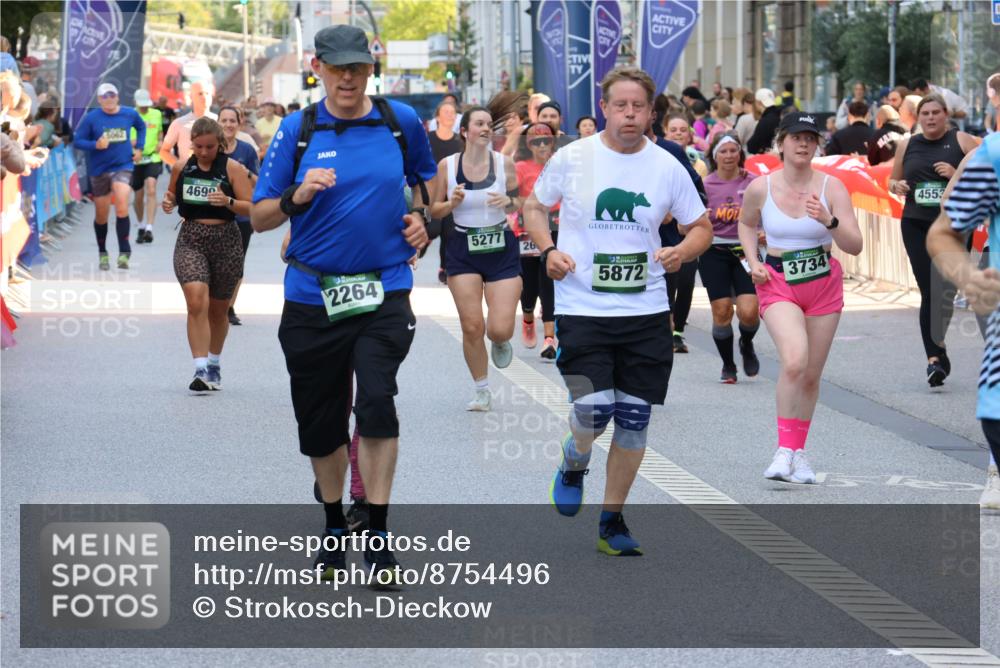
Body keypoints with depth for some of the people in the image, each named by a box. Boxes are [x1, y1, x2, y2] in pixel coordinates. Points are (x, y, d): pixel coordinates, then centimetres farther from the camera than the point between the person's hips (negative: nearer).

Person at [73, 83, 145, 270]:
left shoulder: (129, 114, 0)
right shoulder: (91, 118, -7)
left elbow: (141, 127, 22)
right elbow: (77, 141, -5)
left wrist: (139, 147, 11)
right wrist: (95, 145, -21)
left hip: (123, 166, 0)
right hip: (99, 169, 0)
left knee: (122, 208, -21)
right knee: (101, 215, 9)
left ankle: (124, 253, -15)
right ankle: (102, 253, 30)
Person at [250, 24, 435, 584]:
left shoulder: (402, 121, 3)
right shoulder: (297, 130, -1)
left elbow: (428, 177, 24)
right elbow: (259, 218, 0)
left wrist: (423, 217, 5)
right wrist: (297, 197, -18)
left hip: (384, 291, -1)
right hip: (313, 295, 1)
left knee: (377, 401, -21)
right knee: (320, 421, 10)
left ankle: (379, 534, -12)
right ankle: (335, 526, 33)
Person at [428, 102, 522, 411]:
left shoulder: (504, 162, -3)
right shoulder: (447, 165, -3)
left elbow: (520, 205, 8)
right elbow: (434, 210, 6)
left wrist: (509, 202, -14)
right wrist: (452, 203, -15)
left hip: (501, 248, 0)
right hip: (464, 249, 0)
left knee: (500, 329, -9)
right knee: (472, 327, -3)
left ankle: (500, 342, 31)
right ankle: (482, 391, 17)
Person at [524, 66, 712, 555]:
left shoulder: (666, 167, 3)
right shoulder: (573, 158, -1)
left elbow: (702, 228, 13)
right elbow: (534, 206, 13)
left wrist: (681, 252, -9)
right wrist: (548, 249, -6)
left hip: (647, 312, 2)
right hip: (582, 309, -2)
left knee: (634, 420, 4)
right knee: (594, 411, -16)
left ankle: (612, 520, 19)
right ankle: (574, 462, 21)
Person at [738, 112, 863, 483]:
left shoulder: (831, 187, -6)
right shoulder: (760, 188, -4)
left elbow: (854, 246, -10)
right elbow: (746, 224, 18)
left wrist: (828, 221, -27)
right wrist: (753, 262, 3)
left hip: (824, 285, 2)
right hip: (778, 285, -2)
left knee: (811, 376, 9)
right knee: (794, 360, -26)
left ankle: (799, 453, 27)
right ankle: (785, 449, -17)